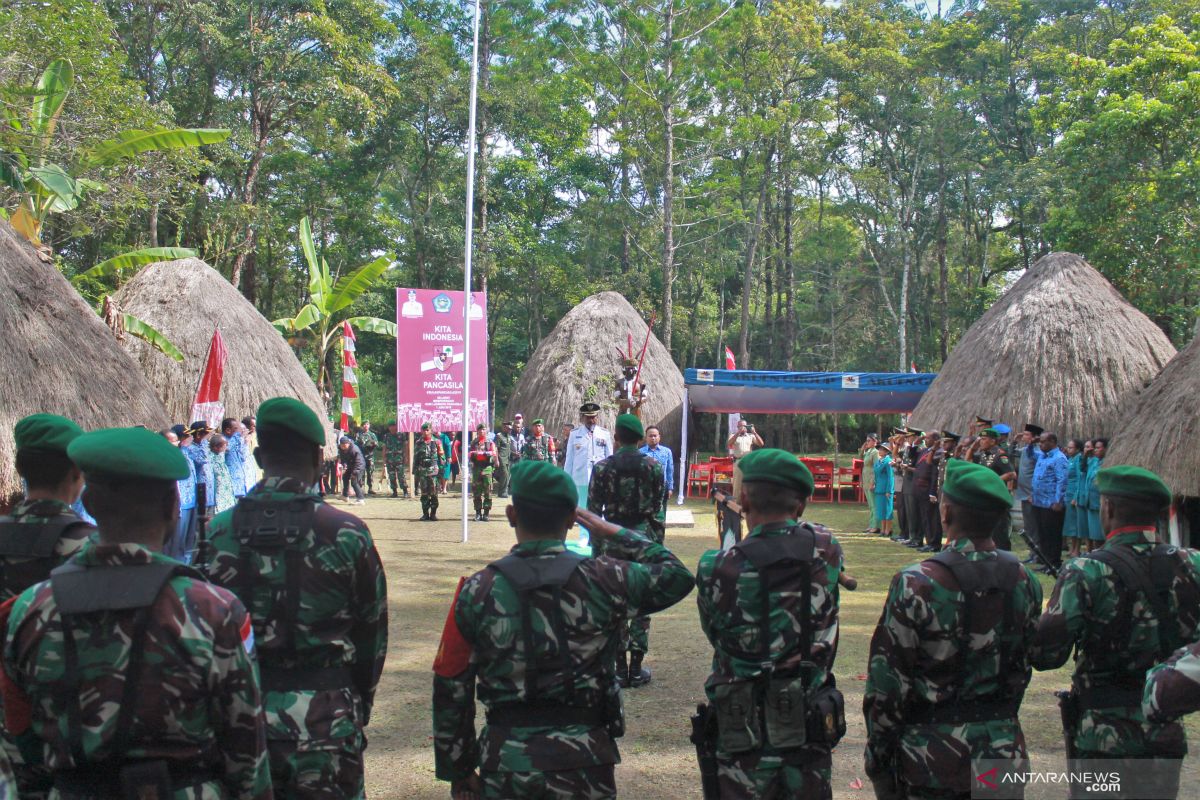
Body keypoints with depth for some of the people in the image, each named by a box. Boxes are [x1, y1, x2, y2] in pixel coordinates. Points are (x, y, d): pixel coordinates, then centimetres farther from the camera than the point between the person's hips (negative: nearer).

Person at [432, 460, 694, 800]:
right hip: (583, 766, 0)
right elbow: (676, 576, 7)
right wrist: (617, 534, 15)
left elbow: (450, 689, -1)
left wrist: (458, 771, 9)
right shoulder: (602, 580, -9)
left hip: (505, 766, 1)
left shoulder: (478, 591, -5)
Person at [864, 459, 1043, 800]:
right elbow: (1022, 669, 10)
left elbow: (887, 681, -13)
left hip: (933, 762, -5)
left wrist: (877, 758, -3)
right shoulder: (1024, 581, 0)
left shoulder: (917, 584, -17)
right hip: (1003, 753, 5)